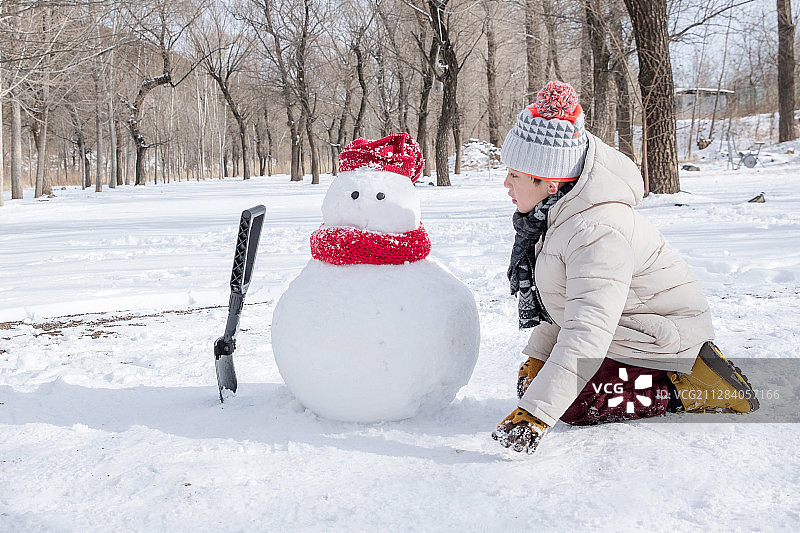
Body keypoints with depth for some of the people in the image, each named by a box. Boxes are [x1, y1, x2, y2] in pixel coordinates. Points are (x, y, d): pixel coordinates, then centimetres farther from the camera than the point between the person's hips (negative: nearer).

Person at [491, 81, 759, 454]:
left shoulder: (598, 233, -32)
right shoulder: (556, 213, 0)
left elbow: (587, 333, -40)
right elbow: (564, 299, 13)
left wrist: (535, 414, -43)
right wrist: (537, 356, 10)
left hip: (664, 337, -10)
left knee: (575, 403, -17)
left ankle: (689, 388, -6)